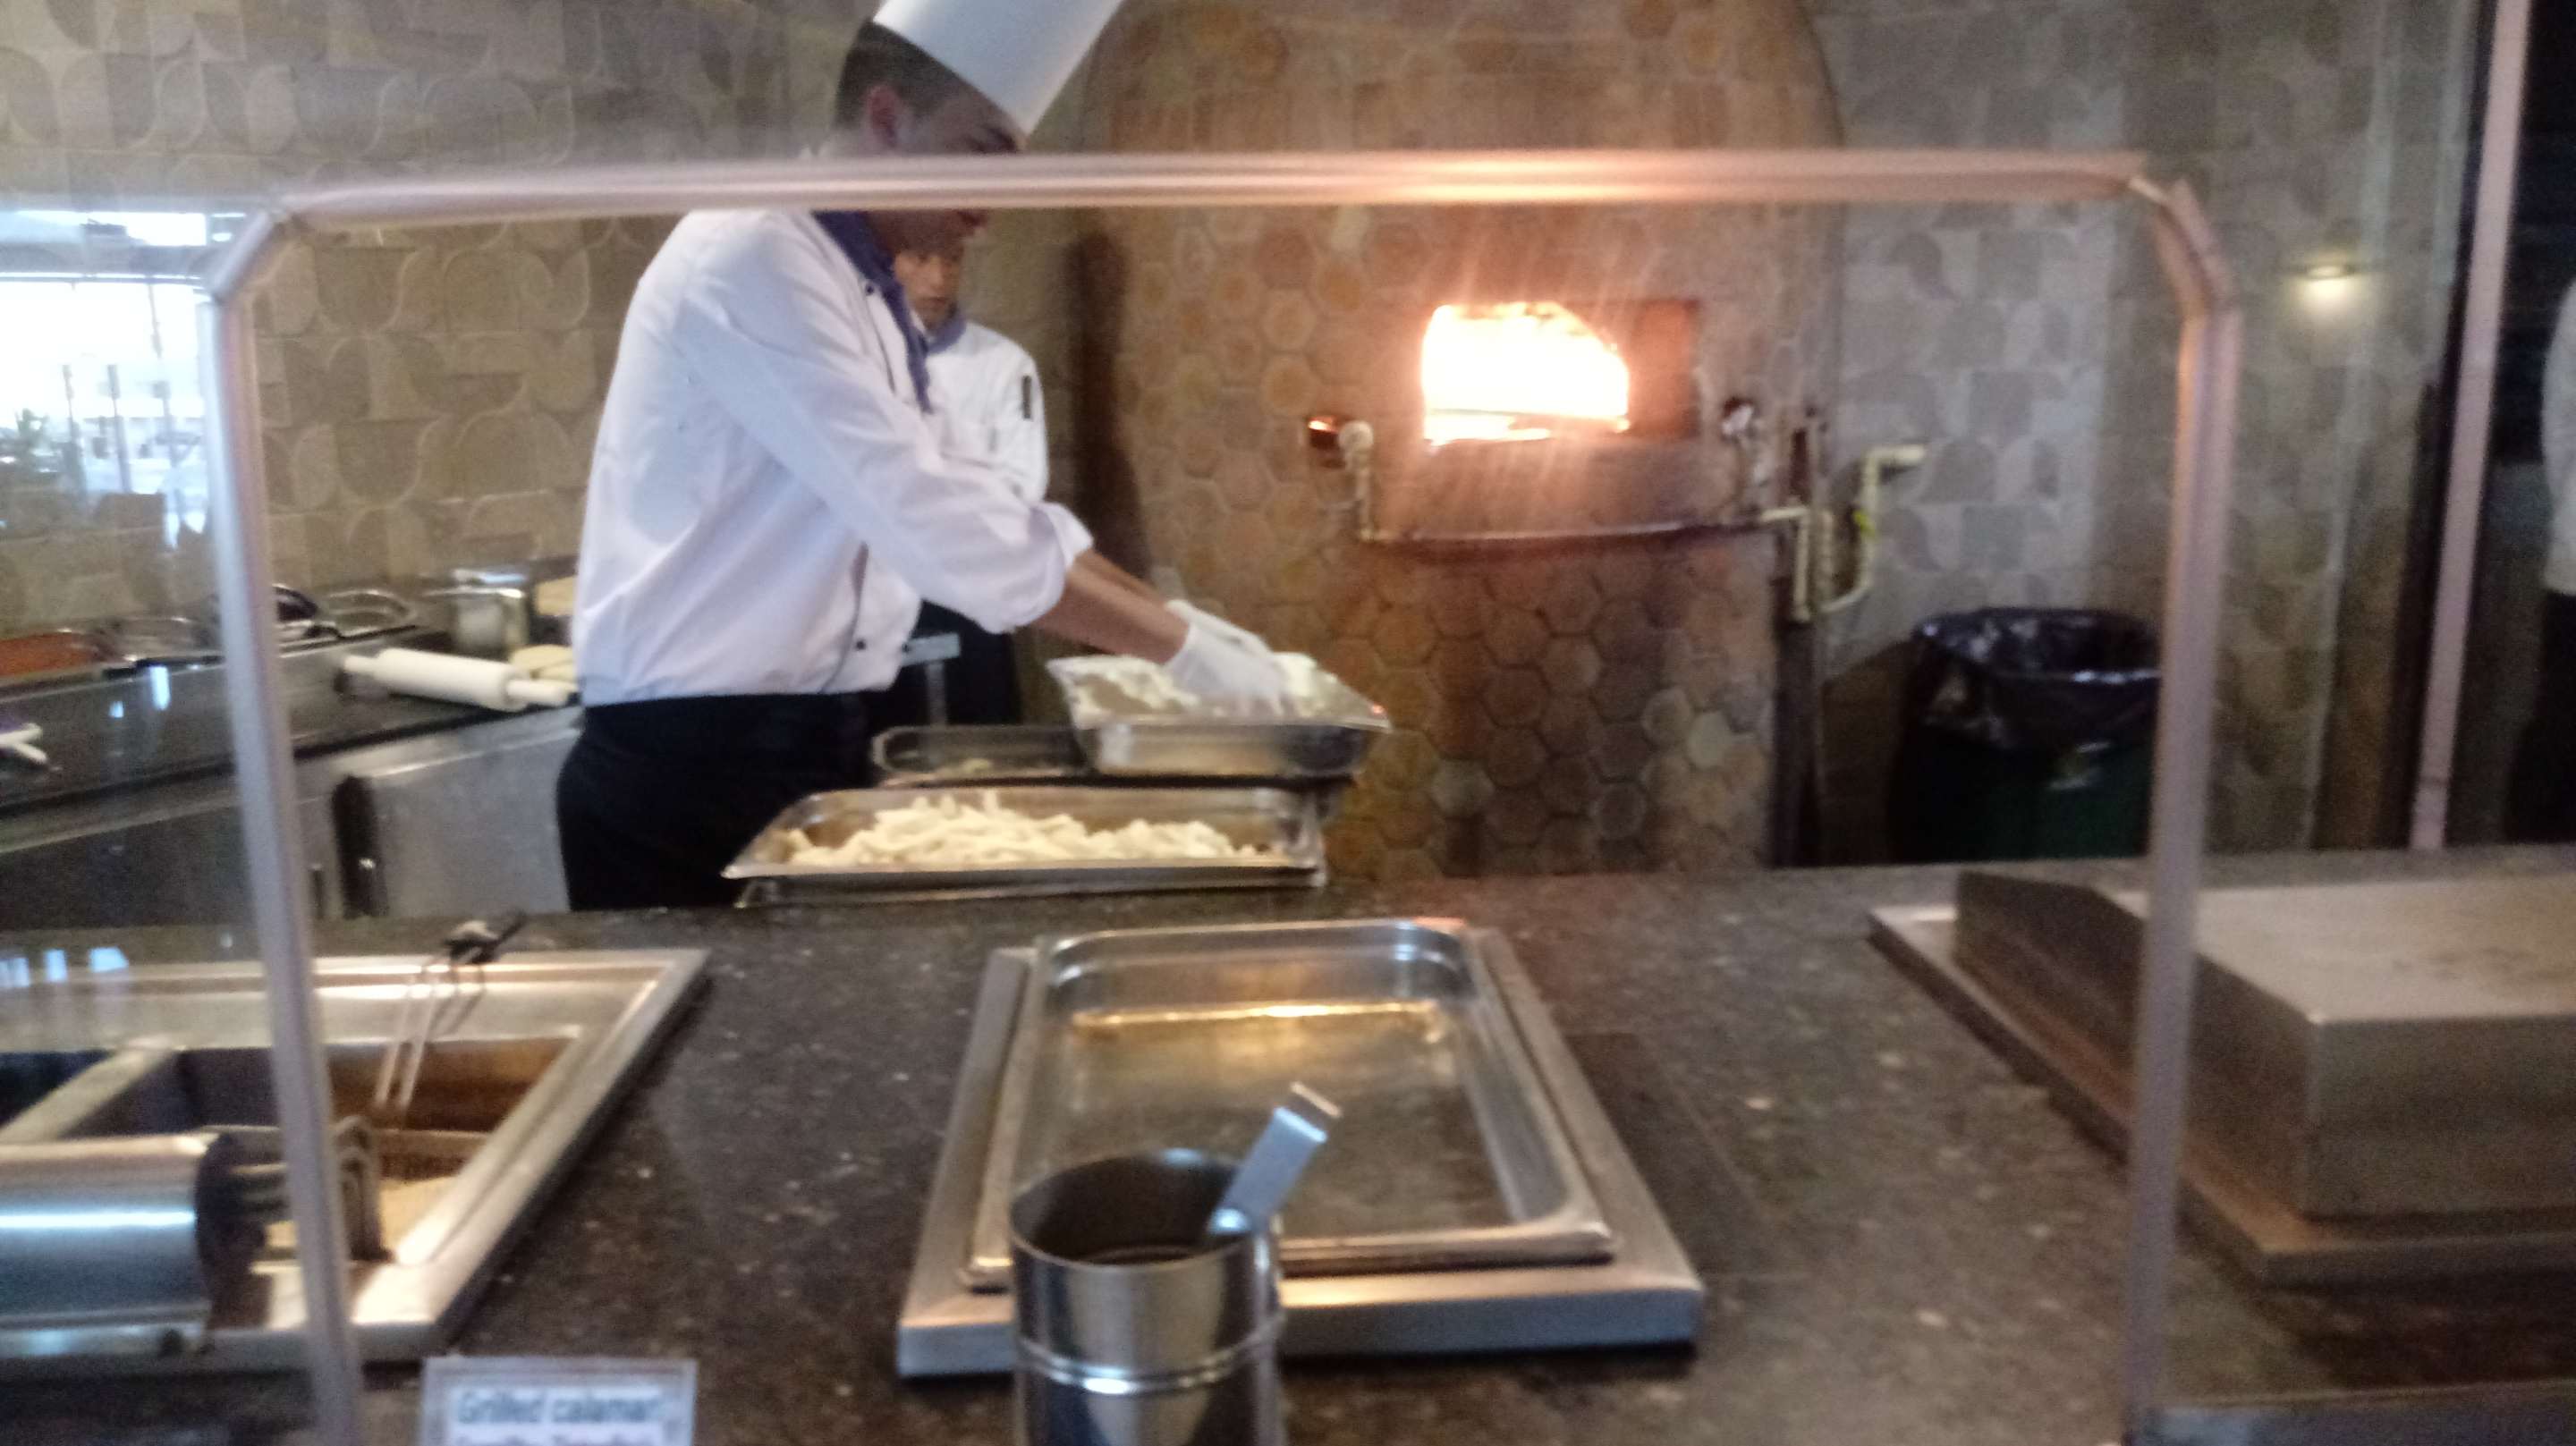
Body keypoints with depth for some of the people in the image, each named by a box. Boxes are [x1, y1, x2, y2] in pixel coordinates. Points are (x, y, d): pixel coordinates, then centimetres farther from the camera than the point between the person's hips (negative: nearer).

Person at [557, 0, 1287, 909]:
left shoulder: (865, 295, 13)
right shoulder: (750, 256, -17)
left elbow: (959, 511, 15)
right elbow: (928, 519, -25)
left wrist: (1171, 619, 6)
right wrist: (1180, 646, -20)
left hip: (805, 752, 9)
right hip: (688, 762, -9)